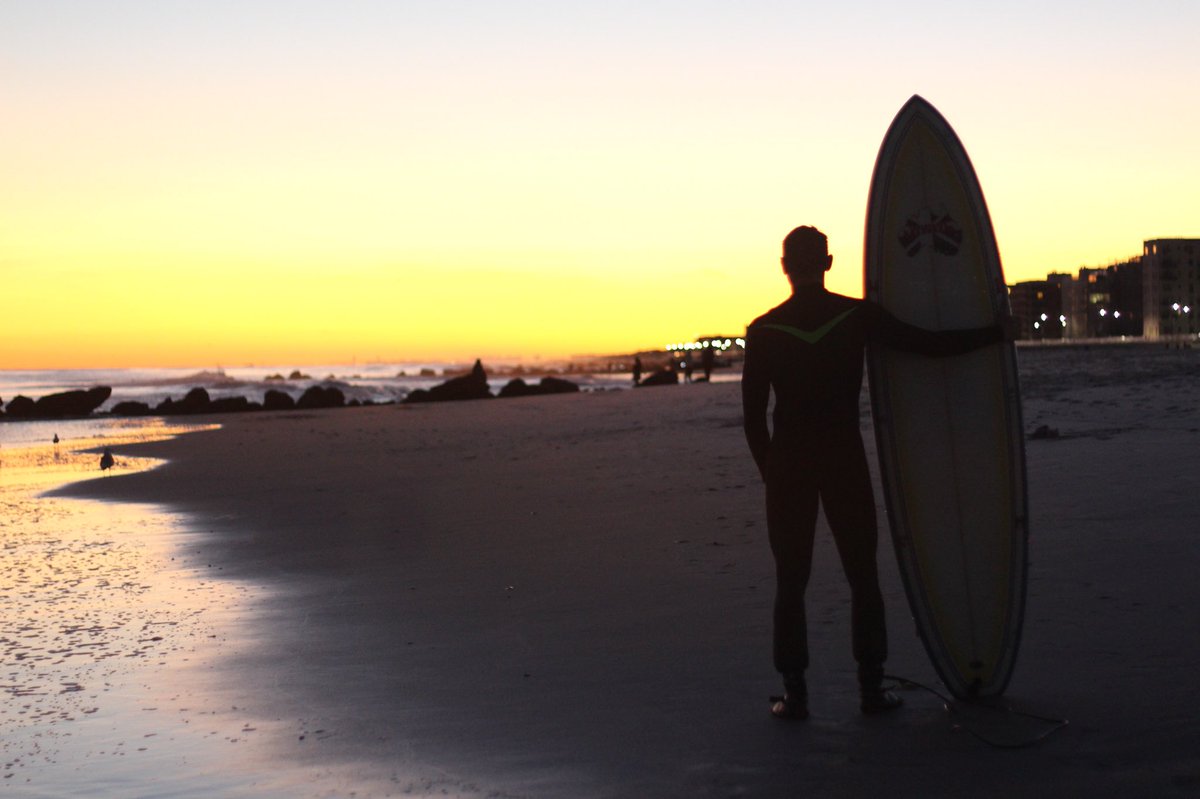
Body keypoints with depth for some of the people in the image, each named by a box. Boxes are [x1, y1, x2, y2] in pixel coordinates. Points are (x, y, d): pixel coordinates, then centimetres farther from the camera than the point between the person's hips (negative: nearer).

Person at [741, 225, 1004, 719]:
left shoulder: (763, 331, -1)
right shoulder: (857, 317, -3)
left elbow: (753, 414, 0)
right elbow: (928, 344, -2)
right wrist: (993, 334, 11)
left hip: (789, 462, 0)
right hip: (846, 459, 0)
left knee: (791, 582, 6)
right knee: (863, 576, 9)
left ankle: (794, 693, 5)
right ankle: (871, 688, 10)